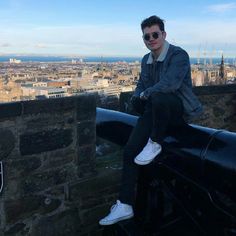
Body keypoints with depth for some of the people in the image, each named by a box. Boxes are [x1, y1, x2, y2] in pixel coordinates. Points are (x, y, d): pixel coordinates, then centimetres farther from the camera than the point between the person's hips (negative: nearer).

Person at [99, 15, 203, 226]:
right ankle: (125, 206, -2)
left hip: (179, 110, -6)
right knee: (130, 150, -11)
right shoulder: (146, 60, 13)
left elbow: (169, 84, -27)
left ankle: (156, 143, -14)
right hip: (155, 111, 7)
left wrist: (146, 94, -12)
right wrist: (138, 97, -3)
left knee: (158, 97, -41)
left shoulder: (179, 55, -11)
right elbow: (140, 87, 21)